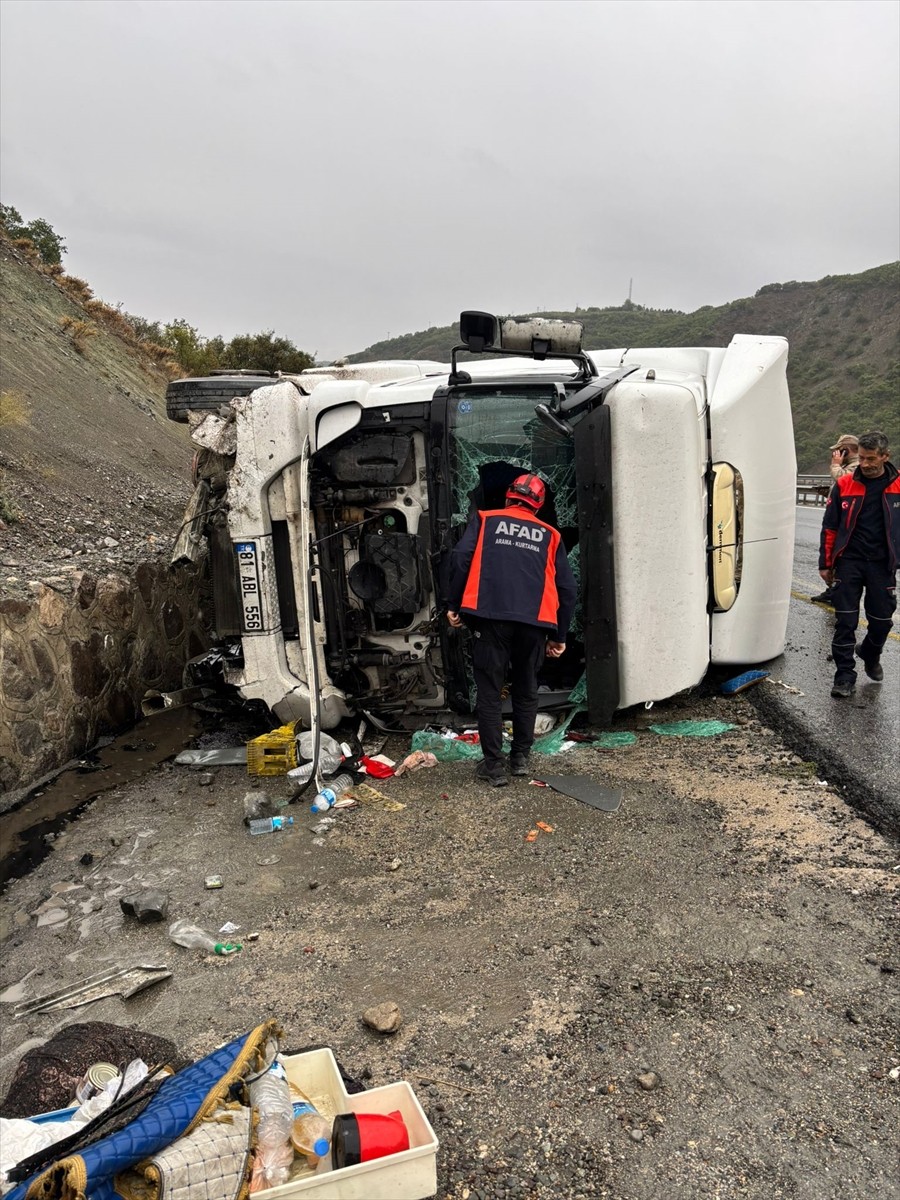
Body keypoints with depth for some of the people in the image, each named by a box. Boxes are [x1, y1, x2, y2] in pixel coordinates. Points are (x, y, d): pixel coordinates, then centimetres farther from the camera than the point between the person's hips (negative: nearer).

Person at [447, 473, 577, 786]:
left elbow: (461, 558, -3)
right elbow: (567, 589, 14)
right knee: (526, 691, 19)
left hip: (491, 617, -2)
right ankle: (520, 758, 26)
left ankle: (494, 766, 8)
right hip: (535, 623, 2)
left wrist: (454, 605, 3)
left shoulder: (485, 520, 14)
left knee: (489, 692, 7)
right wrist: (559, 636, 21)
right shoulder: (549, 535, 19)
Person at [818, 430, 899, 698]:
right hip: (849, 562, 0)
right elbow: (830, 527, 5)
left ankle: (870, 656, 40)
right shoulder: (844, 485, 1)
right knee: (845, 621, -1)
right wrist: (826, 563, 4)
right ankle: (845, 676, 7)